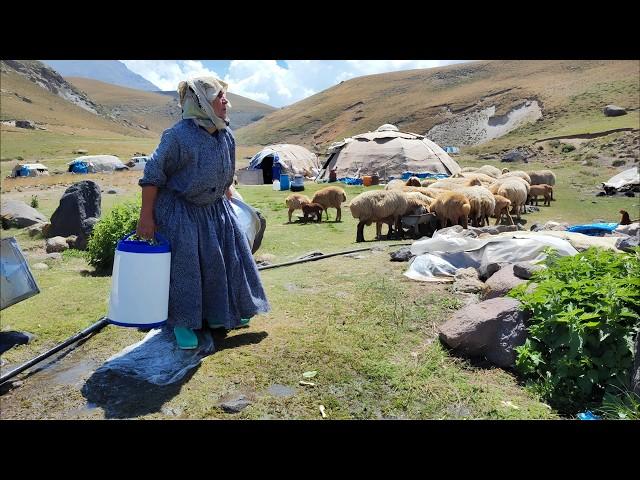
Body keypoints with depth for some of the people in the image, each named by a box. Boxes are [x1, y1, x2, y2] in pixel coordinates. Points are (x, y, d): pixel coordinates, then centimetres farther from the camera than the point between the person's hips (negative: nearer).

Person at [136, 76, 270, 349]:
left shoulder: (226, 136, -2)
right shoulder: (178, 136, -24)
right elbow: (152, 176, -18)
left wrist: (227, 203, 18)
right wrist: (146, 218, -16)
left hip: (214, 207, 7)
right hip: (180, 211, -7)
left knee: (228, 255, 8)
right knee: (183, 263, -9)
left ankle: (224, 313, 28)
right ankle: (182, 323, 11)